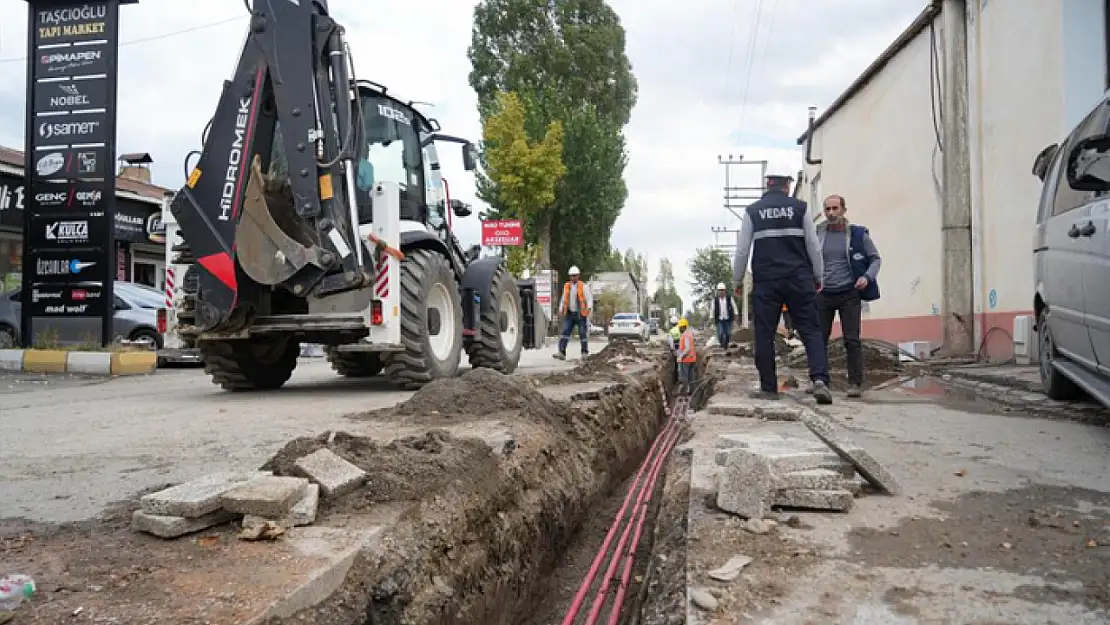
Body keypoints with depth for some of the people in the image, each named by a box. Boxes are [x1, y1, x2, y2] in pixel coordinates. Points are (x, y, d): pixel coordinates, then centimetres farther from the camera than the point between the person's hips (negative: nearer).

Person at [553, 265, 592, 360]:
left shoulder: (584, 286, -2)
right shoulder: (566, 286, 11)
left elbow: (589, 299, -5)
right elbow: (563, 300, 20)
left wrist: (589, 308, -22)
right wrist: (561, 310, 10)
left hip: (581, 314, -3)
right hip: (569, 314, 3)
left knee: (583, 334, 2)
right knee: (565, 332, -9)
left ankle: (585, 353, 17)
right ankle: (561, 353, -15)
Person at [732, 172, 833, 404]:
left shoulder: (752, 211, 4)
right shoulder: (800, 208, 4)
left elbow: (742, 250, 5)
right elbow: (814, 245, 6)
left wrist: (738, 280, 16)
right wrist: (818, 276, 17)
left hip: (766, 281, 0)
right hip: (799, 280, 0)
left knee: (764, 334, 5)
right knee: (811, 330, 3)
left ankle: (768, 387, 6)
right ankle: (820, 379, -13)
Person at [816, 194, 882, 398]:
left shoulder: (858, 234, 0)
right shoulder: (817, 234, 4)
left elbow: (876, 259, 5)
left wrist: (867, 277, -13)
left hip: (849, 294, -2)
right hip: (823, 294, 2)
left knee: (852, 340, -5)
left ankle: (855, 383, 0)